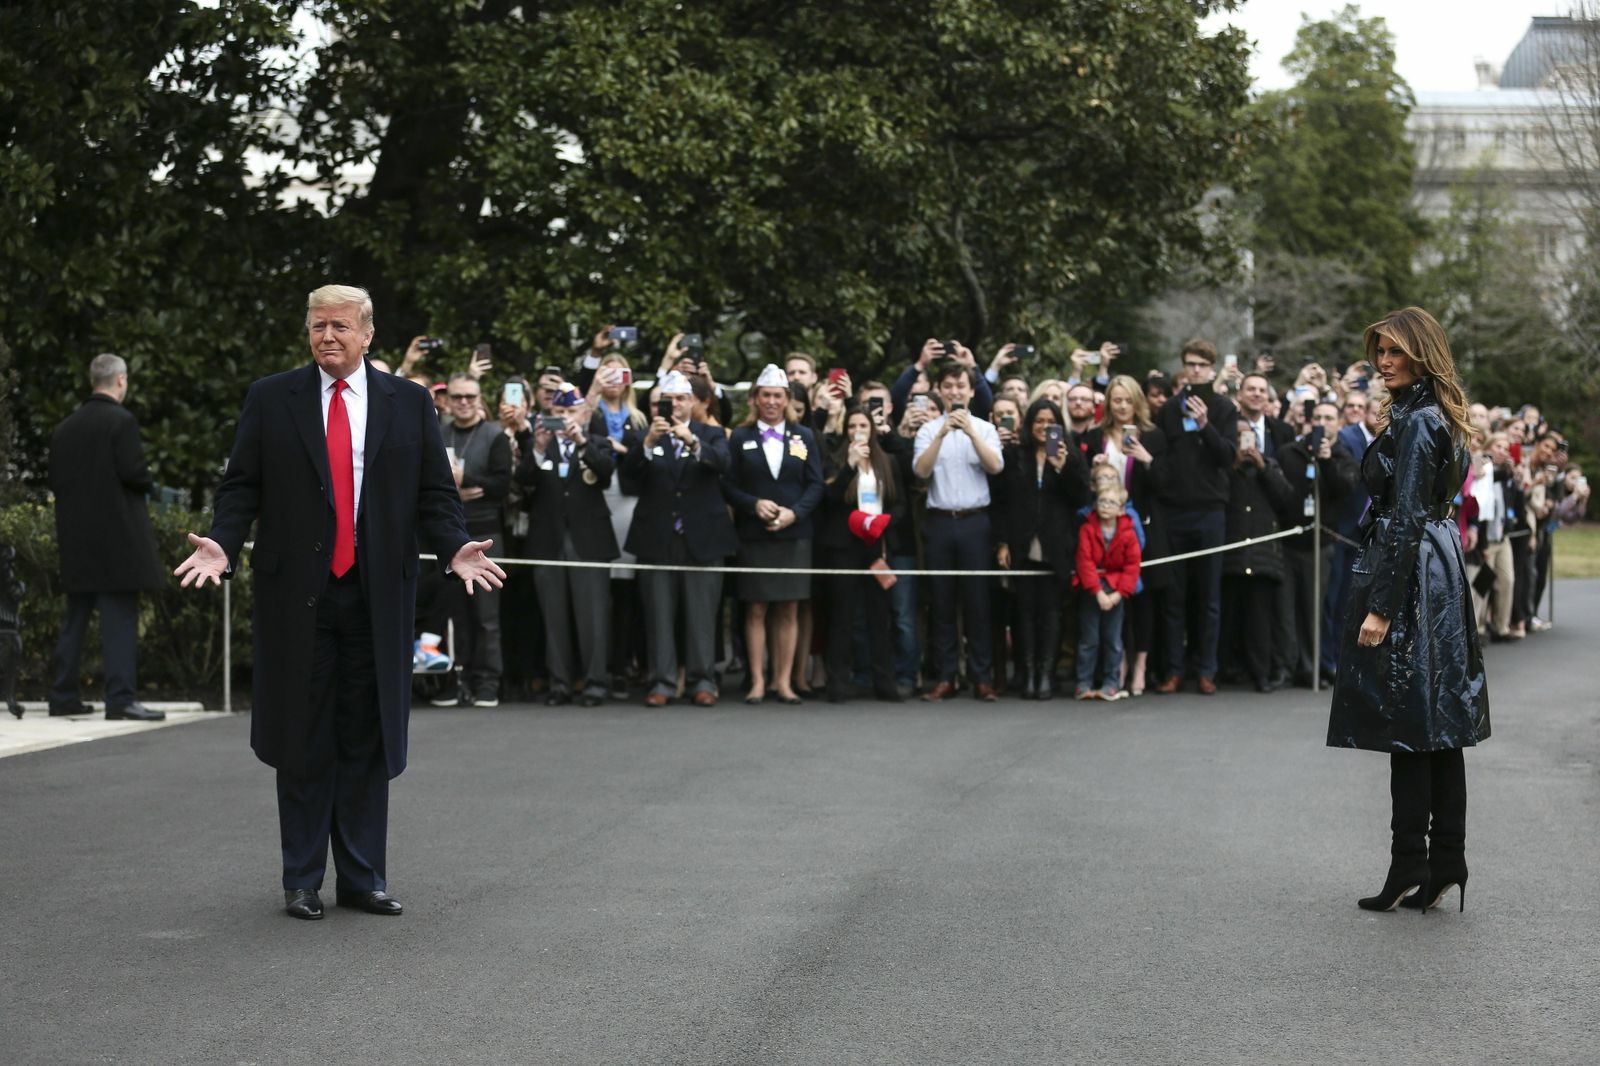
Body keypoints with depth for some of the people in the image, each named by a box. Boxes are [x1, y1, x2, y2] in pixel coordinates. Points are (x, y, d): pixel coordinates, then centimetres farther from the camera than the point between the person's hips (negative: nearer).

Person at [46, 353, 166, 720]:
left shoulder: (65, 427, 10)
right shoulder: (122, 421, -10)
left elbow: (55, 480, 8)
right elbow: (133, 471, -17)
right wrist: (147, 484, 3)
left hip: (75, 537, 7)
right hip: (117, 533, -7)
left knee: (75, 618, 13)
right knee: (120, 618, -6)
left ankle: (63, 695, 15)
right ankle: (121, 697, -10)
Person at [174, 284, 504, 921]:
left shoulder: (409, 403, 7)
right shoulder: (270, 400, 5)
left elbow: (435, 493, 6)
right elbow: (241, 486, 4)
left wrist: (454, 549, -11)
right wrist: (222, 545, -13)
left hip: (378, 595, 1)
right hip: (298, 593, -1)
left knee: (368, 739, 5)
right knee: (303, 742, 4)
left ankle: (364, 878, 12)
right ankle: (302, 881, 13)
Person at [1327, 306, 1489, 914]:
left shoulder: (1417, 422, -16)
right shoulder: (1431, 416, 15)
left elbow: (1406, 517, -20)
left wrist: (1382, 607, -20)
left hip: (1407, 575, -11)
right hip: (1438, 574, 11)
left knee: (1409, 731, -6)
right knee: (1440, 731, 9)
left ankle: (1411, 870, -3)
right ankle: (1445, 868, 12)